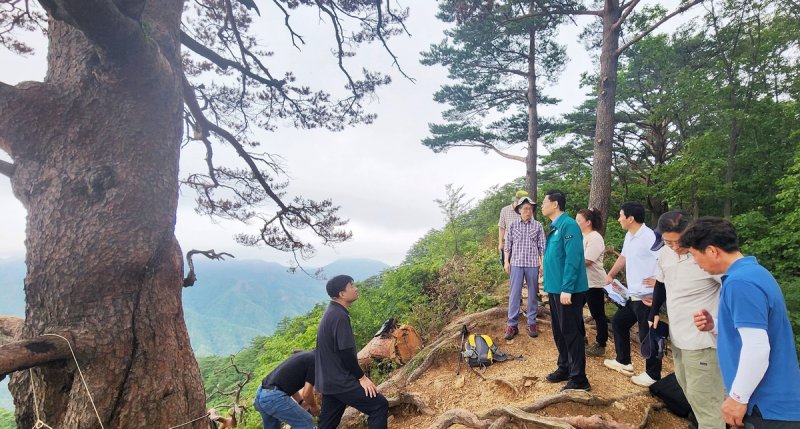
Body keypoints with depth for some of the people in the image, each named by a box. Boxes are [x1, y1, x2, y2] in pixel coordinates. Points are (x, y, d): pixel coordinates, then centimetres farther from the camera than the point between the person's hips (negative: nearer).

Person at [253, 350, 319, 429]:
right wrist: (314, 406, 9)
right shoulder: (315, 361, -7)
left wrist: (301, 402, 31)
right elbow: (306, 394, -10)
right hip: (273, 396, -10)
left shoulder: (305, 356, 21)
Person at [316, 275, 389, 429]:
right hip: (340, 381, -10)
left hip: (328, 380, 10)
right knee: (379, 405, -6)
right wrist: (362, 377, -10)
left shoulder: (331, 312, 11)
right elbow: (345, 353, -21)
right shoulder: (340, 316, -20)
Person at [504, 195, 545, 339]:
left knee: (533, 293, 7)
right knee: (514, 293, 0)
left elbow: (542, 246, 5)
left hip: (533, 264, 0)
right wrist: (506, 261, 2)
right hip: (516, 263, 0)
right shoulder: (513, 225, 3)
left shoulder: (538, 226, 2)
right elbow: (508, 245, 6)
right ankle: (512, 325, 5)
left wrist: (542, 262, 1)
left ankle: (532, 323, 18)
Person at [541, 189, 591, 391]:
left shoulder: (568, 225, -16)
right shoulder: (555, 227, 13)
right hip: (556, 289, 9)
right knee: (559, 332, 17)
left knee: (572, 334, -2)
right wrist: (549, 286, 19)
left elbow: (573, 259, -21)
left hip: (568, 291, -9)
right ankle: (564, 368, 30)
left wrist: (567, 289, -24)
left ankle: (579, 379, 7)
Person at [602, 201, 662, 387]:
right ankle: (623, 361, 36)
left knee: (647, 335, 2)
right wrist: (610, 275, 31)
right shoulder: (629, 236, 9)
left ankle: (653, 375, 19)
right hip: (632, 294, 10)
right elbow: (623, 257, 24)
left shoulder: (649, 237, -21)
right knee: (618, 322, 21)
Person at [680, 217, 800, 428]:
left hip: (768, 407, -9)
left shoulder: (740, 282, -23)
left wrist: (737, 398, -18)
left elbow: (757, 348, -27)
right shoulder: (753, 271, 9)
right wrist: (714, 324, 4)